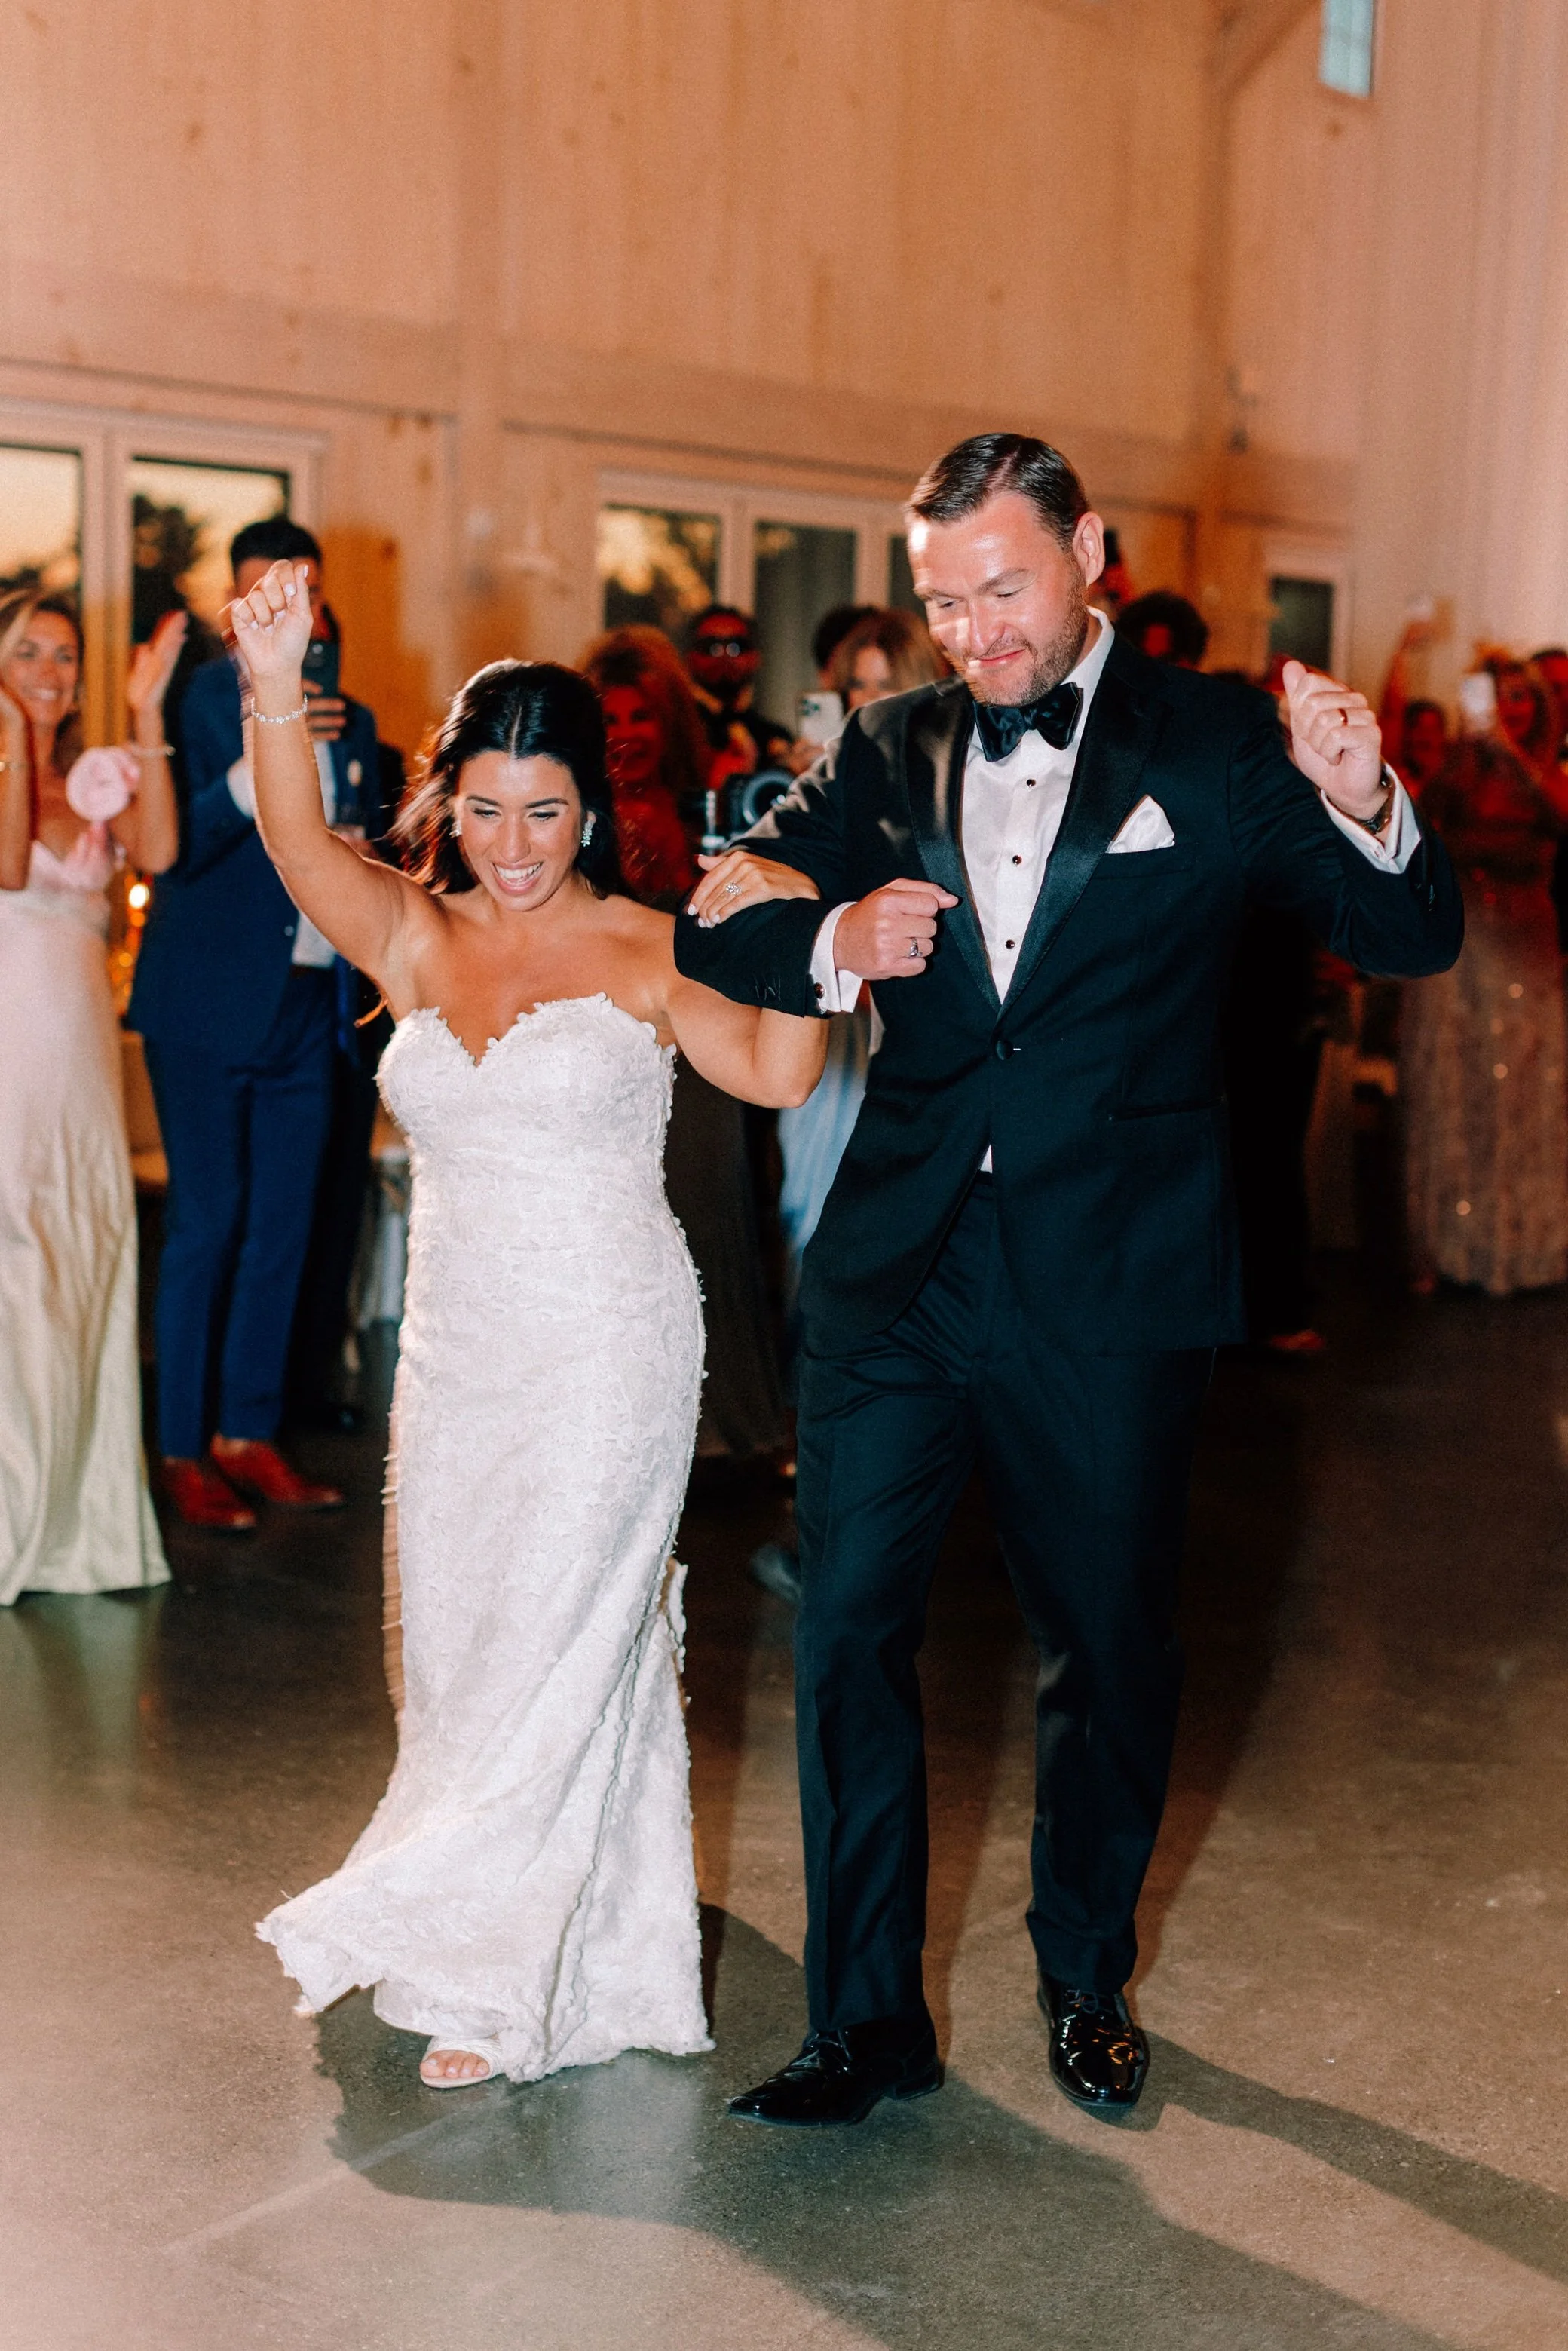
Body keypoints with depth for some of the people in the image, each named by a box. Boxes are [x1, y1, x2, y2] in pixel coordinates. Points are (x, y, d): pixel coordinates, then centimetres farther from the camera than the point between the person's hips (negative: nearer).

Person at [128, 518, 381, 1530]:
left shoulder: (352, 722, 13)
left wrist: (360, 852, 0)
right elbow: (174, 848, -16)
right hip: (208, 1004, -6)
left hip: (306, 1005, 6)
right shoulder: (202, 699, -5)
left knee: (283, 1228, 9)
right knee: (206, 1227, -3)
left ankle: (249, 1434, 19)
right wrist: (261, 758, -28)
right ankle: (182, 1450, 5)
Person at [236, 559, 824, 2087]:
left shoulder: (646, 953, -5)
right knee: (464, 1654, 13)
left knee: (554, 1650, 0)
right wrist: (273, 690, -31)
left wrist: (796, 927, -27)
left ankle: (493, 1973, 15)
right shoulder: (411, 940, 3)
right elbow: (299, 846, -16)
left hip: (607, 1349, -4)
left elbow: (776, 1071, -20)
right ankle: (591, 1959, 32)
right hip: (455, 1350, 5)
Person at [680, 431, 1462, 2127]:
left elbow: (1412, 938, -5)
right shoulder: (889, 753, 7)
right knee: (846, 1634, 2)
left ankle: (1084, 1982, 36)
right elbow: (712, 926, 8)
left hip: (1112, 1297, -2)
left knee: (1109, 1654, 12)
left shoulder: (1210, 743, -1)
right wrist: (830, 942, -13)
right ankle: (867, 2019, 18)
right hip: (894, 1278, 2)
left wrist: (1366, 811, -27)